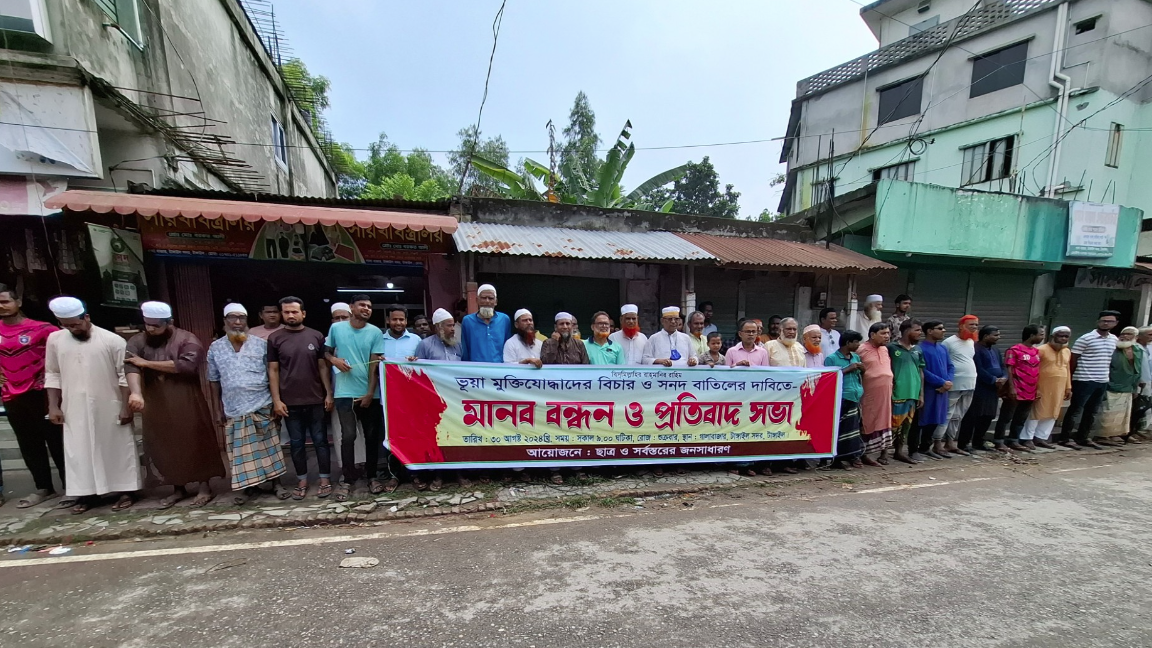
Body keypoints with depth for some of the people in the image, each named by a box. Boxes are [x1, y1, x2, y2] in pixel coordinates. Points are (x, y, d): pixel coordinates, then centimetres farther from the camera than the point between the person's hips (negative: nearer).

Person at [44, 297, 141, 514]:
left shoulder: (112, 340, -9)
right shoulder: (55, 339, 4)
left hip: (110, 407, -3)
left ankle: (126, 490, 14)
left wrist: (126, 406, -10)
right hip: (74, 410, 4)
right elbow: (53, 375, 11)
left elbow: (125, 375, -7)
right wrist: (53, 406, 5)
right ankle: (86, 493, 21)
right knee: (79, 451, 9)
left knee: (118, 448, 5)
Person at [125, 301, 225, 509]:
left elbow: (186, 365, -24)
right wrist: (136, 393, -32)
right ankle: (178, 488, 27)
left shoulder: (187, 340, -8)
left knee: (195, 443, 3)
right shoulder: (137, 341, 2)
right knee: (164, 447, 13)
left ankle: (204, 487, 13)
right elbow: (131, 366, -15)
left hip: (187, 405, -4)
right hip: (157, 406, 5)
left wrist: (147, 363, -17)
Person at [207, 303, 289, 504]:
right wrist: (219, 408, 7)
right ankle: (248, 485, 23)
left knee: (269, 447, 5)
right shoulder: (215, 348, 4)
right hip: (234, 410, 1)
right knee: (241, 451, 8)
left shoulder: (261, 344, -1)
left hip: (262, 407, -1)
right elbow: (214, 380, 9)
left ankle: (276, 483, 17)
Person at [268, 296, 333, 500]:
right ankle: (302, 481, 25)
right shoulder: (275, 338, 1)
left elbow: (323, 367, 3)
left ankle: (325, 479, 18)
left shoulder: (316, 336, 1)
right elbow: (273, 371, 2)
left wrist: (329, 394, -2)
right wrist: (276, 400, -4)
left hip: (316, 400, 0)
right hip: (290, 402, 1)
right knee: (296, 443, 11)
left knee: (320, 441, 7)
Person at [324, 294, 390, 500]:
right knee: (348, 436, -1)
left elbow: (375, 364, -4)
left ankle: (371, 476, 22)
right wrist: (335, 360, -10)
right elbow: (326, 352, 14)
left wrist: (370, 393, -8)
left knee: (372, 436, 8)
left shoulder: (375, 333, -1)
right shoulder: (336, 328, 2)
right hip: (345, 393, 0)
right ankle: (348, 480, 13)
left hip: (369, 393, 0)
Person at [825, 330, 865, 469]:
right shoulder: (831, 358, -8)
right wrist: (848, 369, -15)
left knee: (854, 427, 11)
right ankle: (838, 458, 2)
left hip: (856, 397, 7)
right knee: (841, 428, -5)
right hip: (841, 398, -7)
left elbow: (860, 375, 23)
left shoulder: (856, 357, 13)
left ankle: (852, 456, 21)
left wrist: (862, 369, 0)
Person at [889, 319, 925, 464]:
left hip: (913, 393, 6)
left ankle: (900, 451, 25)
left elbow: (921, 372, 15)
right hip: (897, 393, -6)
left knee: (907, 424, 14)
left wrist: (921, 394, 12)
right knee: (894, 424, -4)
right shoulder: (892, 347, -7)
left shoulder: (918, 350, 11)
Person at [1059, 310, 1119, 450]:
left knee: (1091, 411, 13)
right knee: (1076, 409, -2)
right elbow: (1073, 359, -8)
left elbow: (1110, 360, 19)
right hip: (1084, 380, -7)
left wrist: (1105, 375, 15)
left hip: (1103, 381, 7)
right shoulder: (1085, 338, -11)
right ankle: (1065, 438, 3)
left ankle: (1082, 438, 23)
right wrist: (1071, 378, -7)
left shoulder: (1114, 339, 10)